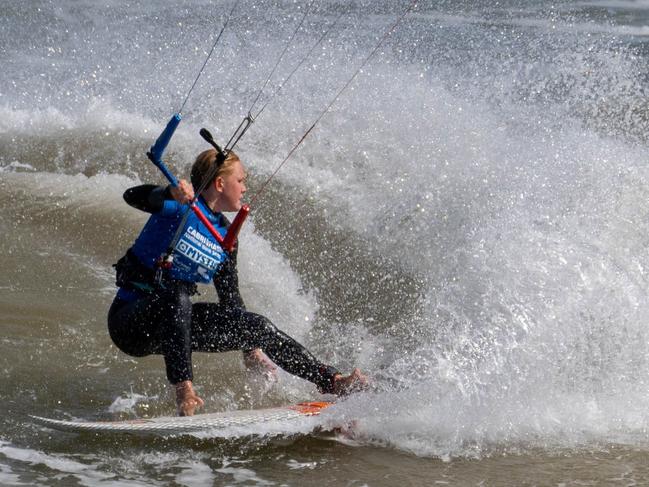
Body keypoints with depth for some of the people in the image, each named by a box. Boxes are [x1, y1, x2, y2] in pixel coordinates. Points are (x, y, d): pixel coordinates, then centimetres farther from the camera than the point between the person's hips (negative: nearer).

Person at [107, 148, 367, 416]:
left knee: (257, 325, -4)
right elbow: (133, 196, -31)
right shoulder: (181, 205, -12)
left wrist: (252, 347, 12)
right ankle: (184, 390, -41)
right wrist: (172, 194, -51)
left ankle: (331, 380, 3)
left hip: (171, 321, 7)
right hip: (130, 319, -7)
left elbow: (231, 297, 16)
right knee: (177, 296, -39)